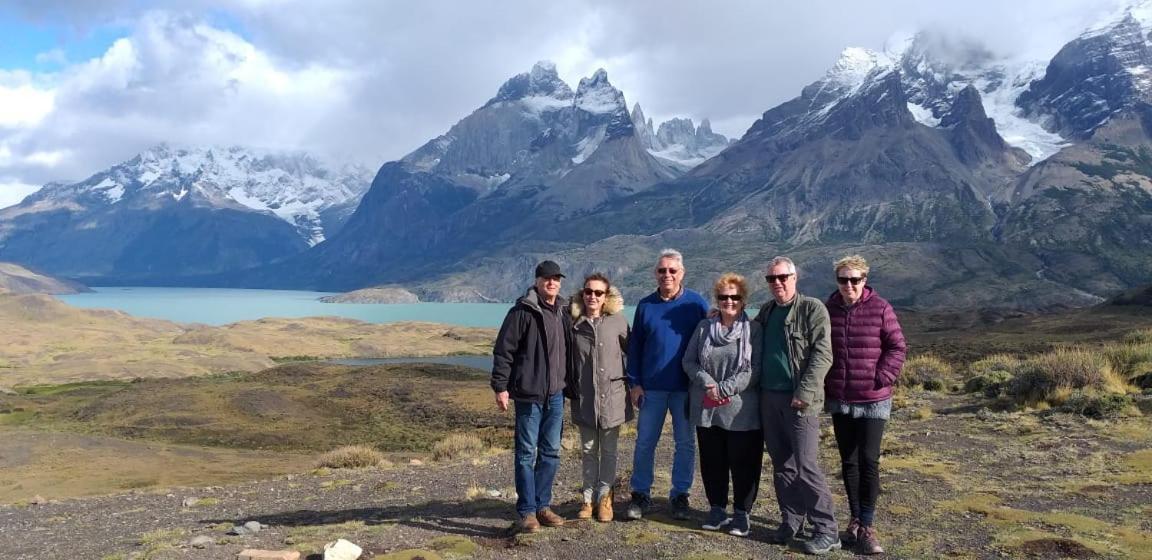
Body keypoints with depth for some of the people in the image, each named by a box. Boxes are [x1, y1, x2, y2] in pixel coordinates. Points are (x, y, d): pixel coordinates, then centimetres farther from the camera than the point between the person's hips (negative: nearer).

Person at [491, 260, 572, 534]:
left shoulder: (562, 314, 12)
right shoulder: (522, 312, -8)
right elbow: (503, 351, -11)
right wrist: (501, 387, -14)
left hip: (556, 395, 7)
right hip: (529, 394, -6)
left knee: (551, 452, 11)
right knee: (526, 453, 0)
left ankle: (542, 506, 22)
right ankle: (526, 512, 7)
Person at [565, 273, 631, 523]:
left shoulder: (618, 321, -2)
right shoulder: (574, 324, -1)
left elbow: (630, 352, 7)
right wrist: (569, 389, 3)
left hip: (612, 396, -1)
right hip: (584, 398, 1)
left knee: (609, 451, 8)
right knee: (588, 451, 10)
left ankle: (604, 498, 18)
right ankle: (588, 498, 19)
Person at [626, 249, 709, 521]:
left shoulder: (696, 303, -1)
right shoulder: (646, 305, 4)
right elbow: (634, 346, 6)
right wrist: (634, 383, 0)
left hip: (686, 386, -1)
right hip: (651, 386, 1)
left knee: (686, 443, 8)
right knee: (645, 442, 6)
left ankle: (680, 495, 20)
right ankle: (640, 494, 17)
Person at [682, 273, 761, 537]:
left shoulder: (753, 330, -3)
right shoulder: (704, 327, 7)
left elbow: (755, 371, -10)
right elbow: (689, 361, 7)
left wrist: (724, 388, -16)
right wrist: (707, 382, -10)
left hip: (742, 412, -3)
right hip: (706, 409, 3)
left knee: (744, 463, 4)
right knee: (712, 461, 12)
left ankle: (742, 513, 20)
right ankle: (717, 508, 28)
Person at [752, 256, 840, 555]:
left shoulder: (812, 309, -5)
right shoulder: (766, 311, 15)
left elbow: (822, 355, -13)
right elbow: (757, 352, 23)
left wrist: (804, 393, -19)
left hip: (799, 400, -6)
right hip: (769, 397, 6)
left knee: (806, 466, -7)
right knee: (781, 464, 10)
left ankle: (826, 531, 2)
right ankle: (791, 521, 21)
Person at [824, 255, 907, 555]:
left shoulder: (880, 308, -7)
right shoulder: (828, 309, 1)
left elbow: (898, 347, -4)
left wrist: (881, 378, -13)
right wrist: (823, 385, 5)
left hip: (873, 400, -3)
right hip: (839, 400, 3)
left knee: (869, 462, -5)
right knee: (848, 462, 11)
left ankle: (866, 526, 5)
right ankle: (855, 519, 24)